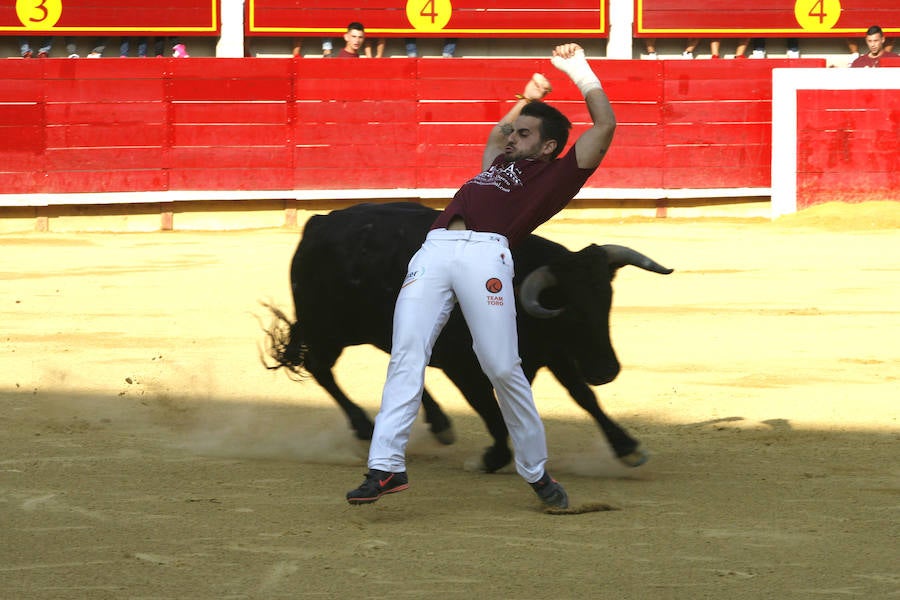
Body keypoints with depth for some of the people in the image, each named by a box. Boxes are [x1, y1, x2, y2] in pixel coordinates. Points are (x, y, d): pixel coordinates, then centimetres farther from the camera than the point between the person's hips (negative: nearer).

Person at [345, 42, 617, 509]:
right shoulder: (500, 164, 38)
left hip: (485, 252, -5)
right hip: (434, 250, 6)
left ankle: (536, 473, 3)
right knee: (406, 356, -11)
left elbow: (604, 125, 14)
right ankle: (386, 466, -21)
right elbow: (496, 135, 61)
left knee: (503, 368, -12)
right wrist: (529, 98, 58)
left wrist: (579, 71, 22)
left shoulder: (557, 174, 19)